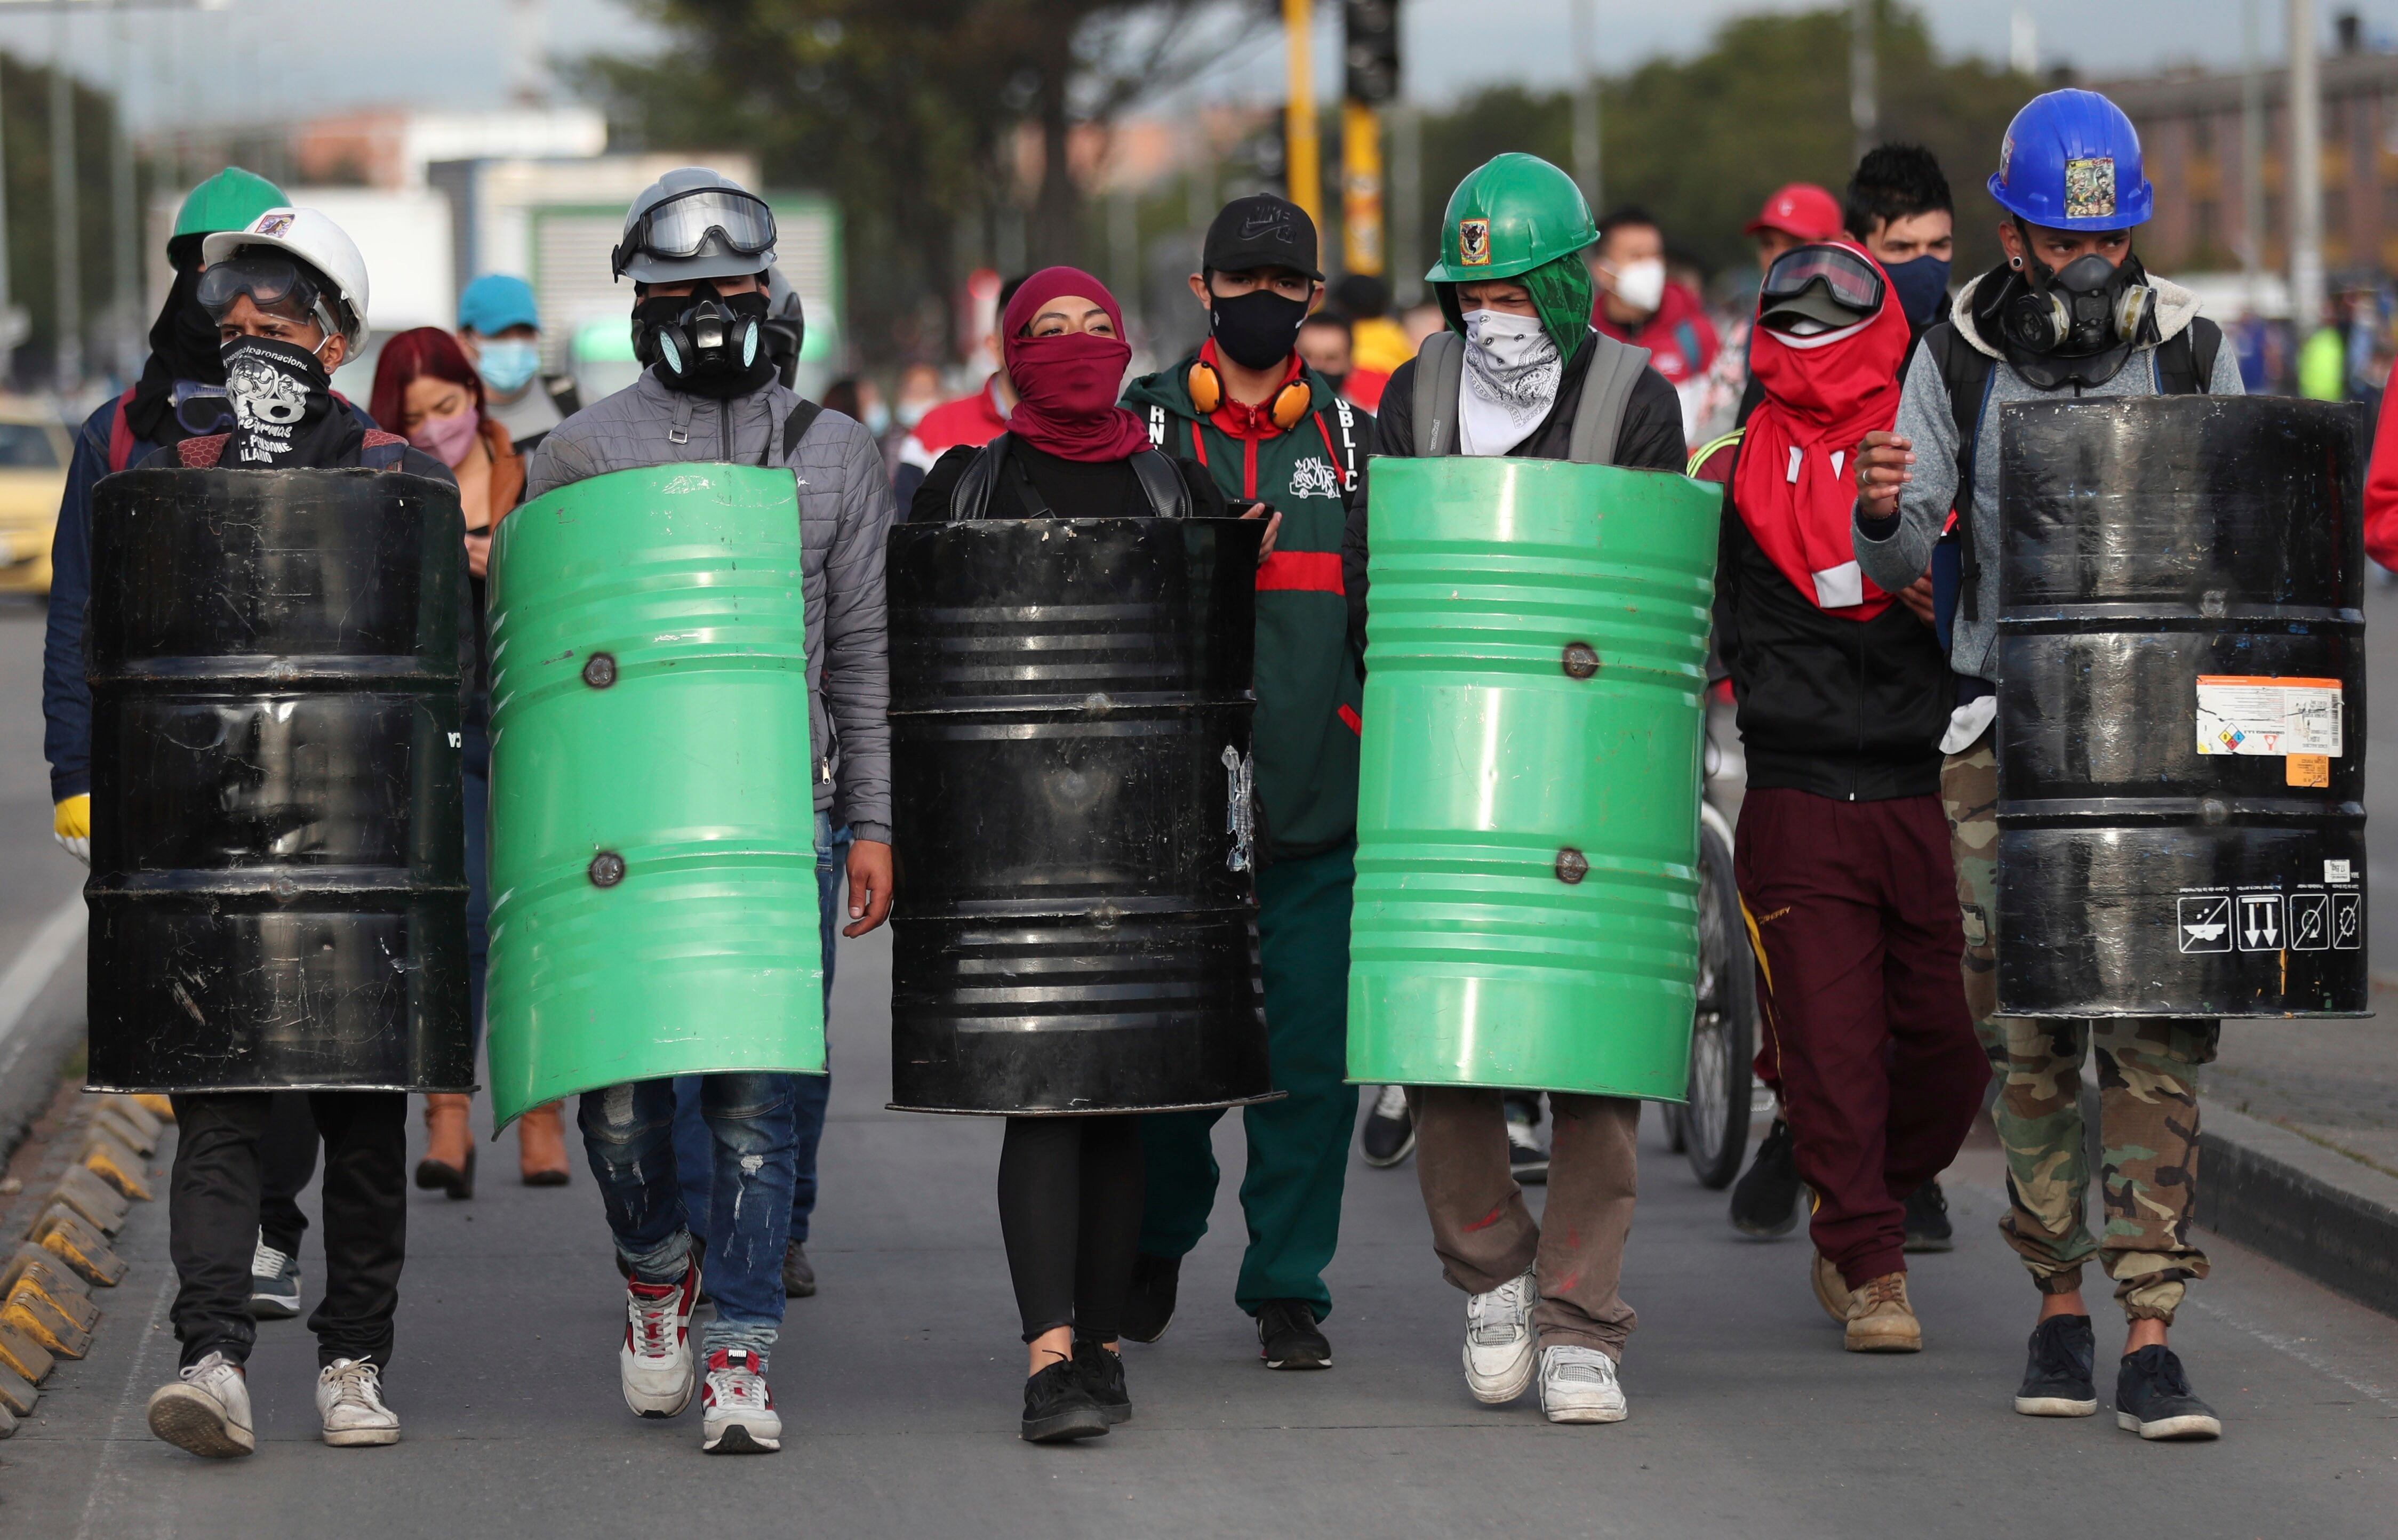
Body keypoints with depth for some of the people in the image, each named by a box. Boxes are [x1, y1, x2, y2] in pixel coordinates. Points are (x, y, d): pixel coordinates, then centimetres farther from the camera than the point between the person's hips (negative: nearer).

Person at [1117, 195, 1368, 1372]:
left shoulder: (1352, 436, 13)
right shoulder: (1139, 424, 7)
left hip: (1322, 798, 1)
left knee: (1309, 1053, -2)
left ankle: (1288, 1289, 8)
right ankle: (1157, 1242, 29)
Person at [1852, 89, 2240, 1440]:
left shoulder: (2191, 352, 1)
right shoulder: (1957, 360, 2)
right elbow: (1900, 563, 3)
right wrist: (1885, 509, -20)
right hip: (2004, 734, 1)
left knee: (2157, 1035, -7)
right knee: (2029, 1037, 4)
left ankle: (2151, 1343, -8)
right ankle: (2060, 1307, 18)